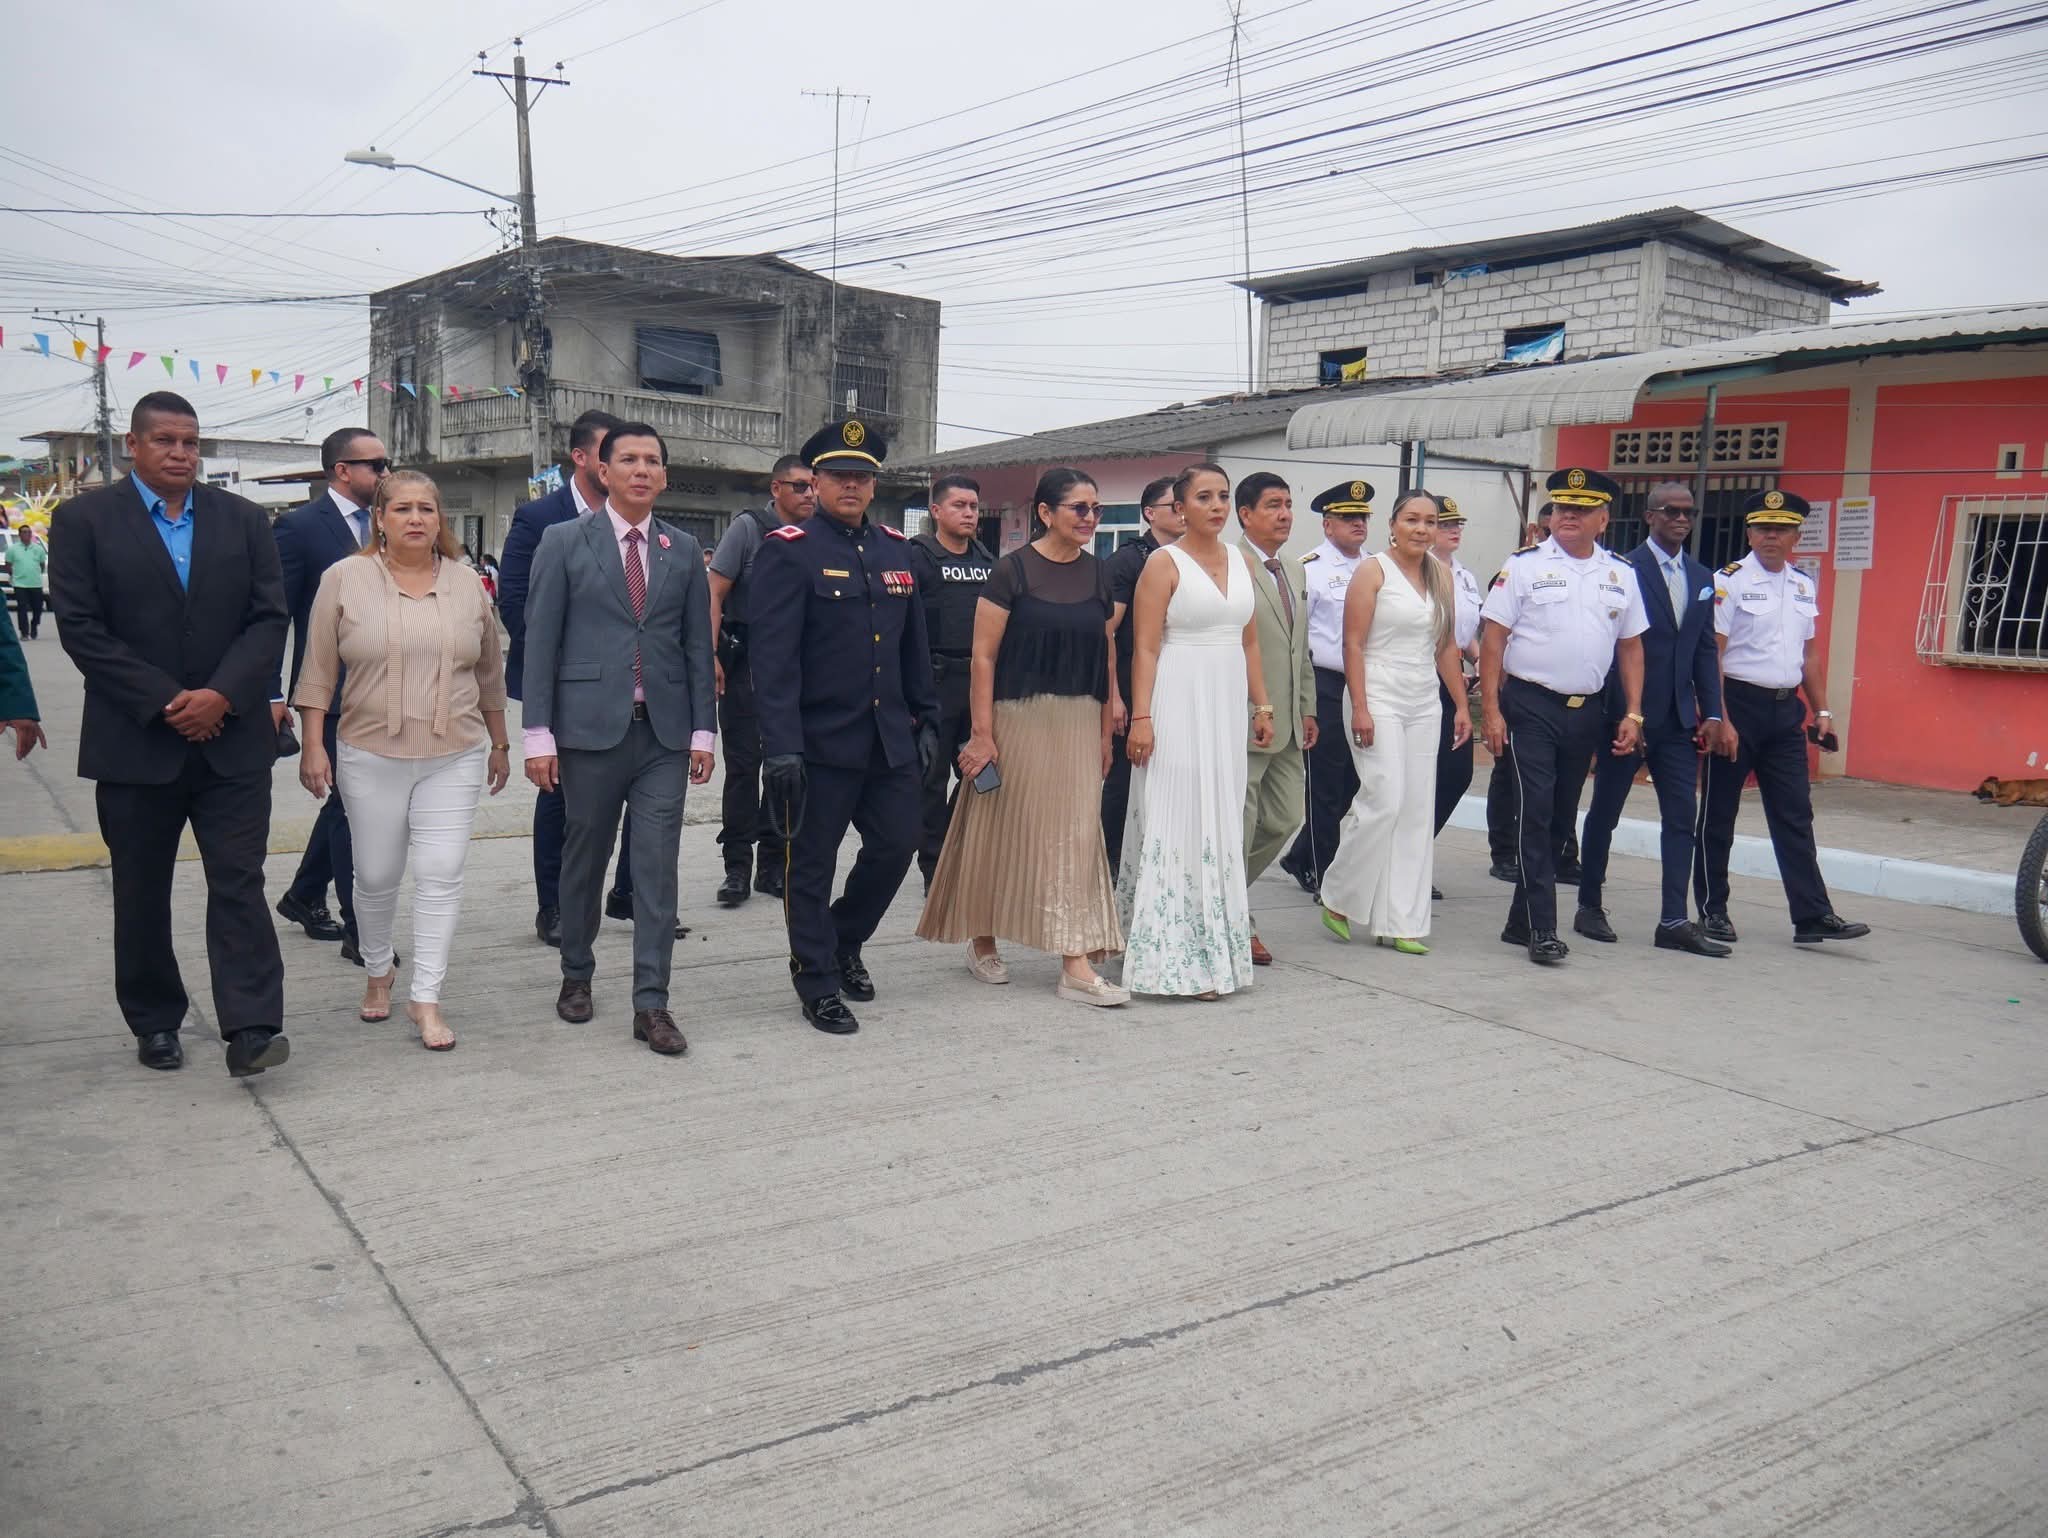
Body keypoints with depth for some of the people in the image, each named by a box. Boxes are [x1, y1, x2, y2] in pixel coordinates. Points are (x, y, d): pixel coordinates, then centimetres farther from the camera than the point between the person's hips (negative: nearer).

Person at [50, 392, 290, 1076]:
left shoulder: (243, 519, 7)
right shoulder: (84, 519, 1)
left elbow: (269, 617, 2)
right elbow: (80, 628, -5)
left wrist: (222, 695, -12)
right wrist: (164, 702, -12)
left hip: (233, 740, 1)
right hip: (135, 743, 0)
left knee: (239, 884, -5)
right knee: (142, 893, 11)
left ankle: (250, 1028, -6)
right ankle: (154, 1024, 24)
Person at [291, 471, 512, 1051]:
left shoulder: (468, 583, 5)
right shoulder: (345, 580, -1)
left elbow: (490, 673, 12)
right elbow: (318, 672, 0)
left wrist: (499, 744, 14)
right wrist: (313, 747, -4)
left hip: (454, 758, 1)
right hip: (370, 757, -1)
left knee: (441, 877, -5)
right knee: (376, 876, 10)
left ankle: (427, 1000, 2)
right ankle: (376, 973, 33)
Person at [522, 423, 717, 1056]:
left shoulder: (683, 551, 10)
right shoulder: (564, 543, 1)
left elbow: (698, 646, 10)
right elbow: (540, 641, -1)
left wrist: (703, 730, 4)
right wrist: (538, 733, -7)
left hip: (664, 733, 2)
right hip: (590, 728, -2)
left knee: (658, 866, -1)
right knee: (584, 860, 11)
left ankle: (651, 1004, 4)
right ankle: (576, 975, 31)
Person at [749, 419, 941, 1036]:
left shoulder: (895, 548, 11)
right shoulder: (789, 550, -8)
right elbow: (773, 656, -15)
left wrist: (926, 719, 14)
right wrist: (781, 747, -21)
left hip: (890, 740, 6)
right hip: (821, 742, -6)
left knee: (897, 844, 11)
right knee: (812, 865, 5)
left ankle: (843, 943, 36)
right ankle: (819, 983, 20)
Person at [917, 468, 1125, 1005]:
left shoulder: (1097, 574, 8)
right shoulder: (1013, 569, -6)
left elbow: (1106, 657, 11)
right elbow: (983, 656, -7)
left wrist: (1106, 731, 9)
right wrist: (982, 733, -11)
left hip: (1079, 724, 4)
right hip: (1018, 719, -4)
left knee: (1074, 835, 1)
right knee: (1000, 831, 7)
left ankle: (1076, 966, 4)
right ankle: (982, 942, 27)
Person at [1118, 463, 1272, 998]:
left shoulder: (1240, 561, 12)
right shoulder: (1164, 564, -5)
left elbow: (1249, 641, 16)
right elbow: (1145, 648, -10)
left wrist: (1262, 705, 11)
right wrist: (1141, 718, -17)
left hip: (1227, 703, 6)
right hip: (1178, 702, -6)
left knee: (1221, 823, 11)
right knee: (1177, 822, -4)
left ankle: (1213, 946, 21)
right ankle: (1177, 958, 1)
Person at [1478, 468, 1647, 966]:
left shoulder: (1621, 575, 9)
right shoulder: (1524, 566, -3)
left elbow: (1630, 647, 14)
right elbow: (1493, 639, -5)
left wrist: (1633, 714, 6)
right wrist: (1492, 711, -11)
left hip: (1586, 711, 5)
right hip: (1531, 706, -5)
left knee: (1561, 817, 10)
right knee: (1535, 814, -8)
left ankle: (1521, 921, 21)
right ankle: (1542, 929, -4)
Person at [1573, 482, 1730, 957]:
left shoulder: (1702, 578, 12)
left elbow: (1706, 650, 13)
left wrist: (1711, 712, 4)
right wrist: (1623, 715, -15)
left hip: (1678, 719, 6)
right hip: (1626, 714, -6)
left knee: (1681, 817, 2)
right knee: (1605, 812, 7)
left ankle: (1674, 922, 4)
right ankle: (1589, 907, 20)